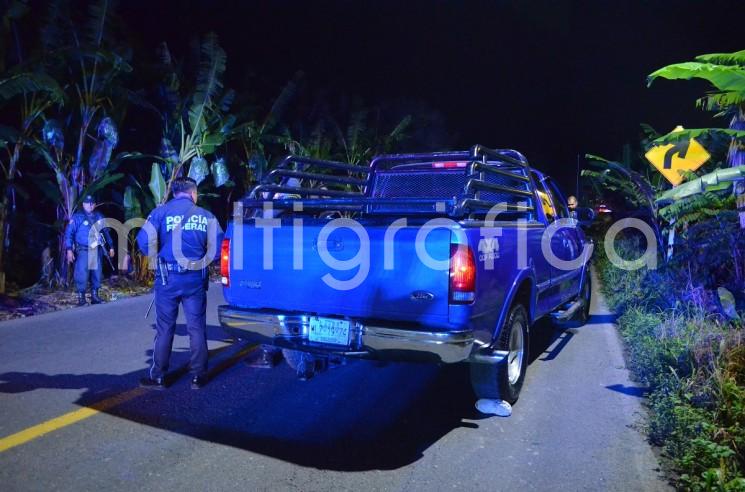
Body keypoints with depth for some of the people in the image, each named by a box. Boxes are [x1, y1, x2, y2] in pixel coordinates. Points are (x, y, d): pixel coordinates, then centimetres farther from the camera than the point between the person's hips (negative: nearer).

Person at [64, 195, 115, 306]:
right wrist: (69, 250, -14)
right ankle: (81, 298, 0)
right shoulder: (77, 217, -2)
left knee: (97, 275, 8)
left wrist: (110, 247, 18)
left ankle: (95, 296, 17)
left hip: (97, 251, 5)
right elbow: (69, 233, -6)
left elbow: (106, 232, 20)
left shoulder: (99, 217, 13)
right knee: (82, 275, -8)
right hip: (83, 251, -4)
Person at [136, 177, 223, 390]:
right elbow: (217, 246, -3)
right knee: (197, 328, 10)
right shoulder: (205, 216, 3)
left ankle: (158, 377, 17)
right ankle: (198, 376, 16)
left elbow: (144, 241, -10)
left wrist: (158, 255, 9)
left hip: (168, 278, -1)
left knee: (164, 328, 9)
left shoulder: (161, 212, -1)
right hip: (196, 279, 1)